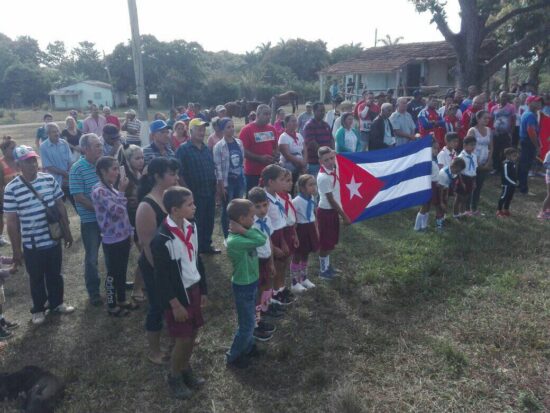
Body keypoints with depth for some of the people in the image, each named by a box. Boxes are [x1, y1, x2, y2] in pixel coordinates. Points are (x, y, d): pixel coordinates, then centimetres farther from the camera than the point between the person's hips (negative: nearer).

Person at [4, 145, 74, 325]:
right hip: (31, 245, -3)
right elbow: (11, 221, -9)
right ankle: (38, 309, 37)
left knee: (55, 274, 19)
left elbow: (60, 207, 5)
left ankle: (57, 303, 41)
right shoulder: (11, 188, -14)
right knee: (36, 279, 16)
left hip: (53, 240, 3)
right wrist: (16, 250, -6)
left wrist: (67, 231, 8)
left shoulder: (49, 179, -5)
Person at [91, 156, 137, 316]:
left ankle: (122, 300, 35)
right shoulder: (99, 191, -19)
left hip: (123, 237, 8)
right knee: (113, 273, 7)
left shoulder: (112, 187, 8)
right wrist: (122, 191, -16)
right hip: (112, 240, -8)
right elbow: (118, 211, -25)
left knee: (122, 271, 19)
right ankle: (112, 306, 23)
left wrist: (130, 232, 16)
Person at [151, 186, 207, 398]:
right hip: (177, 294, -7)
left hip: (193, 289, 7)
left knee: (193, 333, 17)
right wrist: (175, 305, -15)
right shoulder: (162, 239, -23)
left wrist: (202, 290, 12)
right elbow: (161, 277, -18)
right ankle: (174, 376, 30)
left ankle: (185, 369, 40)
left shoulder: (191, 226, -1)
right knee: (183, 338, 5)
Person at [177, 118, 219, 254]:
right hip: (194, 194, -6)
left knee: (209, 220, 15)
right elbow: (179, 173, -14)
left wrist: (215, 186, 10)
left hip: (209, 192, 7)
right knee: (196, 222, 3)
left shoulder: (206, 149, 12)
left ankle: (206, 245, 31)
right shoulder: (183, 149, -9)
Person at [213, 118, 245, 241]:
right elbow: (218, 167, -12)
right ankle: (227, 237, 17)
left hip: (239, 181, 5)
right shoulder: (219, 146, -10)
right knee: (227, 210, 4)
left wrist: (244, 178, 9)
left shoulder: (239, 143, 5)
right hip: (227, 182, -5)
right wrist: (221, 186, -14)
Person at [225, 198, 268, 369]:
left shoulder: (243, 234, -3)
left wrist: (245, 230, -15)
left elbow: (263, 237, -7)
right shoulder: (234, 241, -32)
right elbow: (260, 241, -36)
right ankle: (233, 357, 26)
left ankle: (248, 347, 45)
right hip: (243, 286, -9)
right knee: (247, 325, 7)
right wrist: (244, 231, -28)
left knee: (249, 320, 25)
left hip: (251, 282, 9)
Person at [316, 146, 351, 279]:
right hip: (326, 211, -8)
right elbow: (331, 200, -21)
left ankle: (327, 265, 37)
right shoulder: (323, 177, -26)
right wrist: (344, 216, -16)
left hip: (333, 210, 9)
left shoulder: (333, 169, 0)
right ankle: (323, 270, 21)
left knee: (331, 241, 20)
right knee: (325, 243, 5)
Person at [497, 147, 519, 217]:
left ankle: (506, 210, 27)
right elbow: (506, 176, -21)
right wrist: (514, 183, -18)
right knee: (503, 197, -2)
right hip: (507, 184, -9)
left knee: (509, 197, 15)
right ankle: (499, 211, 5)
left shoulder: (513, 163, 8)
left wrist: (516, 181, 8)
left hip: (512, 184, 9)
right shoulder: (506, 164, -19)